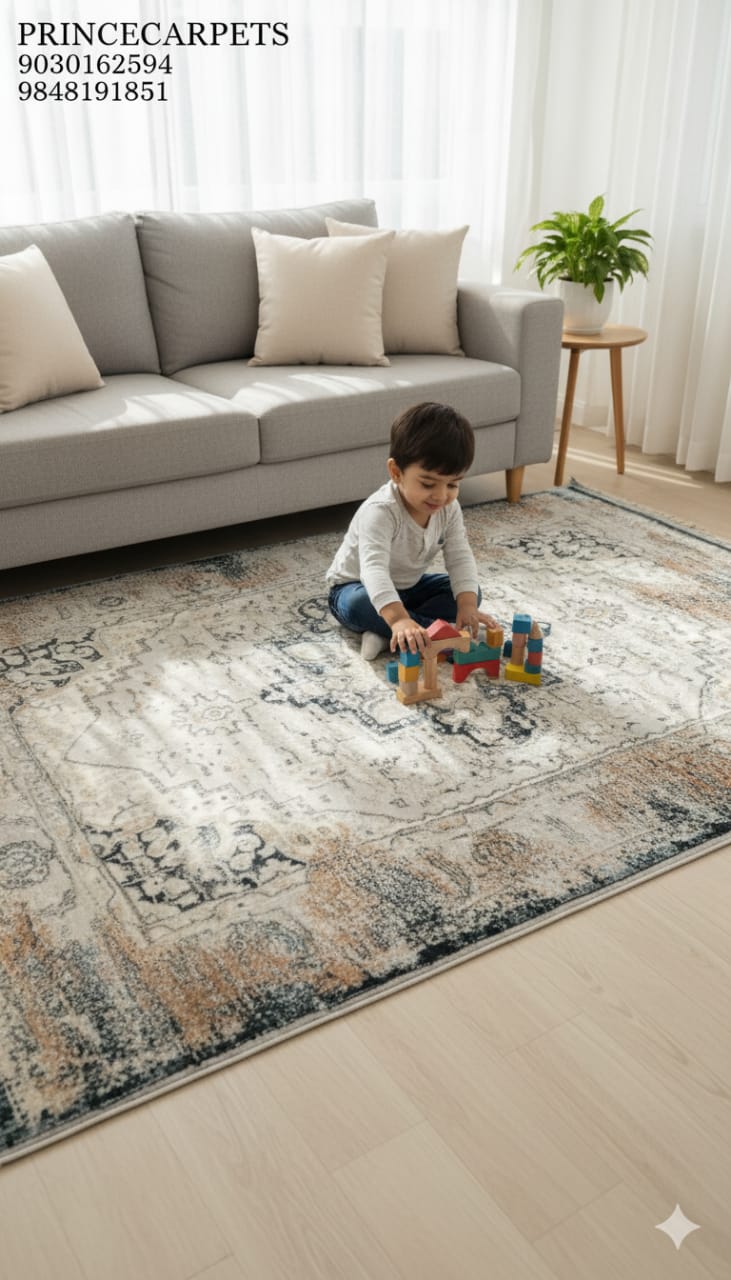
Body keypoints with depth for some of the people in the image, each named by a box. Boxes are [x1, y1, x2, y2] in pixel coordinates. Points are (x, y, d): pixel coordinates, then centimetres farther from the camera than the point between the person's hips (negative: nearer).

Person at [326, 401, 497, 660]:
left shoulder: (449, 508, -14)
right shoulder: (380, 512, -36)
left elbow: (459, 557, -15)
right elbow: (374, 568, -48)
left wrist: (467, 605, -33)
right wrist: (399, 619, -64)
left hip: (410, 586, 7)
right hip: (358, 586, -6)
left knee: (472, 592, -9)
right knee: (357, 606, -39)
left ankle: (386, 633, -23)